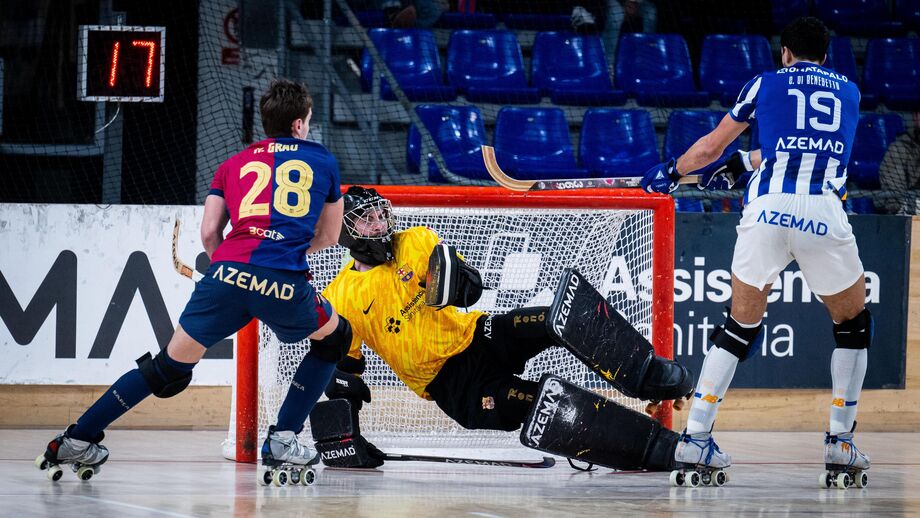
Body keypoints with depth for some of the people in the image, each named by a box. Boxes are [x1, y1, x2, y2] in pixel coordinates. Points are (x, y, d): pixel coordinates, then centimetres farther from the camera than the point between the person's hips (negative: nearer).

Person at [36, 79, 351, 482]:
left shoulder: (234, 164, 24)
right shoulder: (322, 160, 20)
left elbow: (209, 233, 14)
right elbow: (328, 237, 28)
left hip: (229, 271, 2)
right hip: (286, 285, -2)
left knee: (169, 367, 13)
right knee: (335, 337, 26)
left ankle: (77, 439, 10)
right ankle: (282, 441, 18)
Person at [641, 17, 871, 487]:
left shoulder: (765, 84, 20)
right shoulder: (849, 93, 26)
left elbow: (708, 148, 27)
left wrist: (670, 172, 47)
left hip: (767, 208, 0)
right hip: (824, 214, 0)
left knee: (741, 325, 13)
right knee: (853, 323, 20)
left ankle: (695, 437, 7)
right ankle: (840, 441, 15)